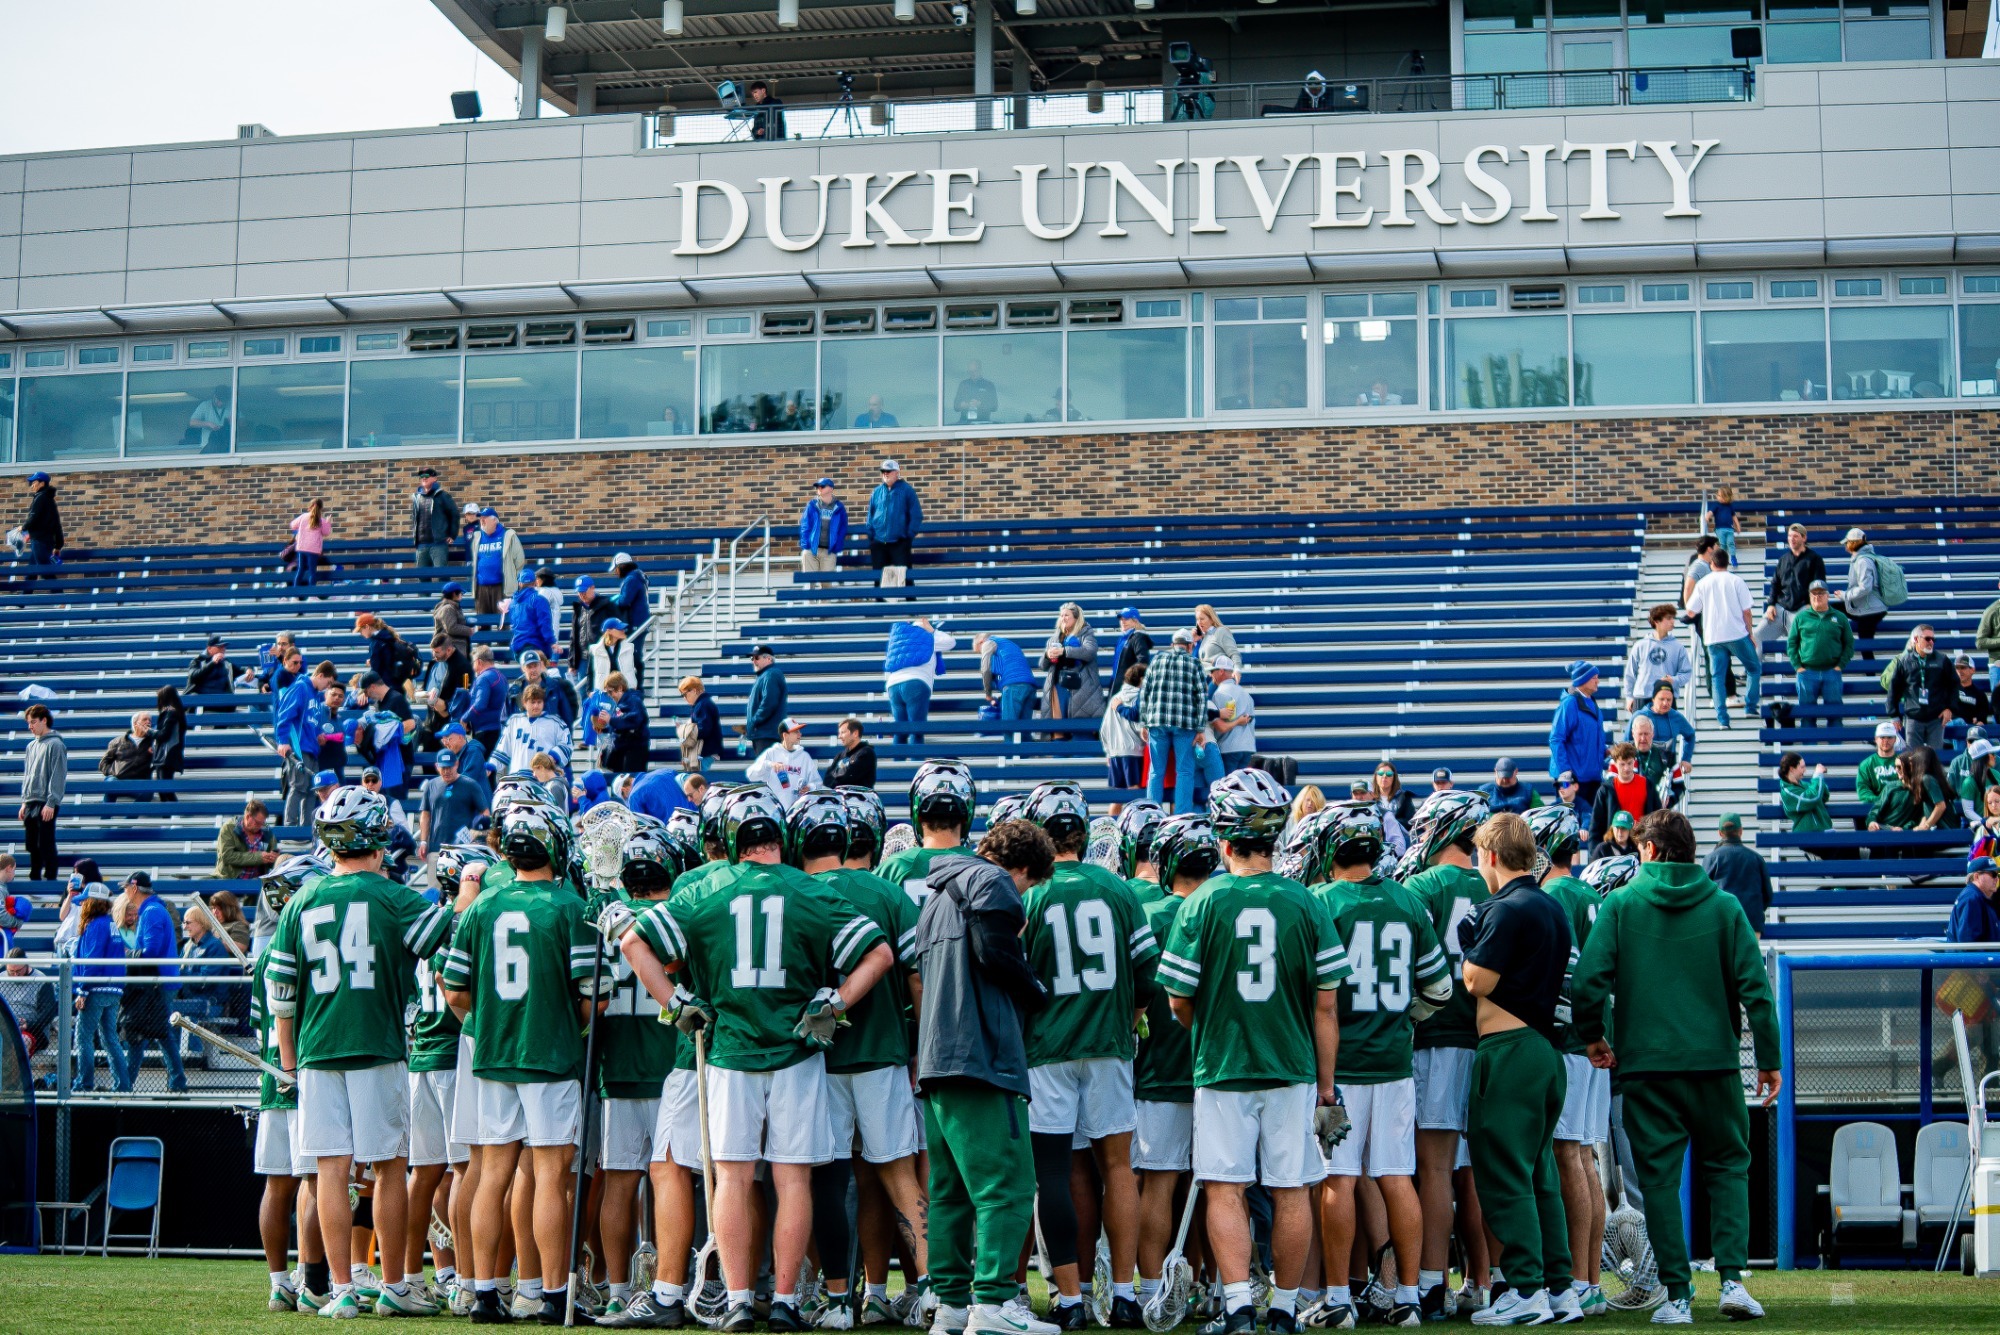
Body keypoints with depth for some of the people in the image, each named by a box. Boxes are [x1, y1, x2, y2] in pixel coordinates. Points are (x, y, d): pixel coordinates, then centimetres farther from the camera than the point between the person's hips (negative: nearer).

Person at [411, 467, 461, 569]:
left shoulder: (442, 496, 1)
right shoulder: (416, 498, 15)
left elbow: (455, 515, 2)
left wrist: (452, 535, -2)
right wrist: (414, 537, 13)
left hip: (439, 542, -5)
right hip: (421, 543, 6)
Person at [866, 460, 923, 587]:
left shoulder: (907, 491, -1)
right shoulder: (877, 492, 11)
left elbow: (916, 516, -2)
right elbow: (870, 515, 15)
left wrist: (910, 535, -8)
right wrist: (871, 536, 7)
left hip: (900, 543, -4)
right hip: (878, 543, 4)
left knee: (904, 576, -7)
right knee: (879, 577, 7)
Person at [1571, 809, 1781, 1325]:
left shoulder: (1620, 905, -1)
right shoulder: (1723, 906, 1)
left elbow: (1587, 982, -9)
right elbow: (1754, 987, -2)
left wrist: (1593, 1037, 8)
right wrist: (1768, 1059, 5)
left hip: (1645, 1065, -1)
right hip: (1714, 1060, 1)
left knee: (1659, 1177, 6)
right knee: (1727, 1167, 14)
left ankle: (1677, 1294, 3)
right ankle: (1732, 1278, 1)